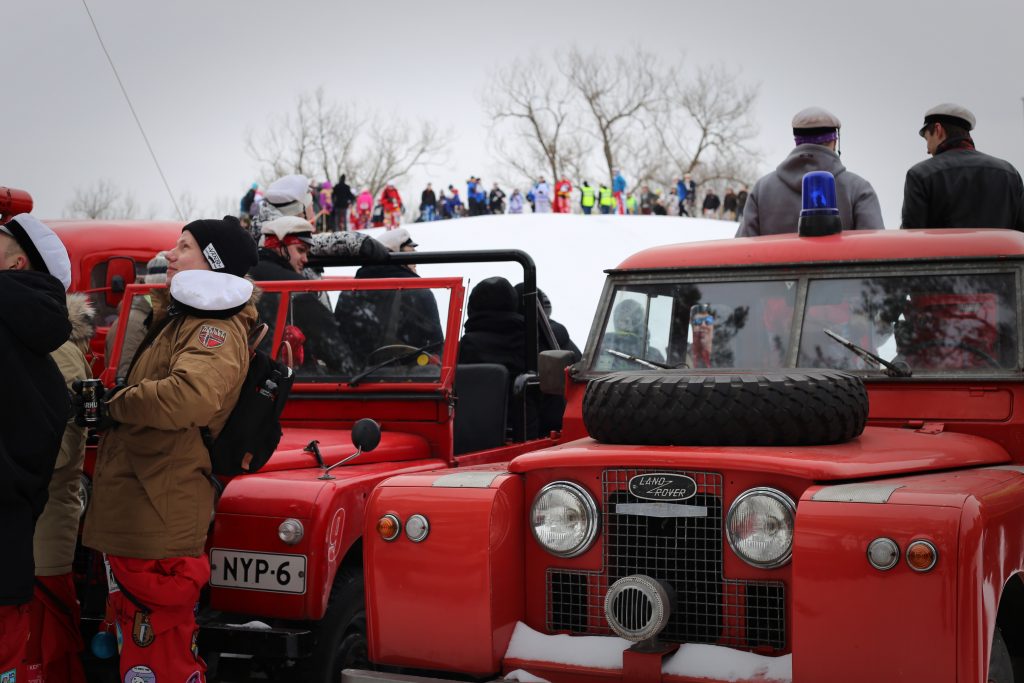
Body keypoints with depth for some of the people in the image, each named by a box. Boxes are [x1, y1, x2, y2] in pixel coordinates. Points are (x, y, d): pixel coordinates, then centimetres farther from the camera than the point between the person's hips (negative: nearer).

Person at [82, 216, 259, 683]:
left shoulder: (218, 330, -14)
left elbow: (191, 396, -32)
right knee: (139, 643, 20)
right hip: (131, 516, 10)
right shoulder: (181, 319, 18)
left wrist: (115, 403, -19)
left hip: (159, 520, -10)